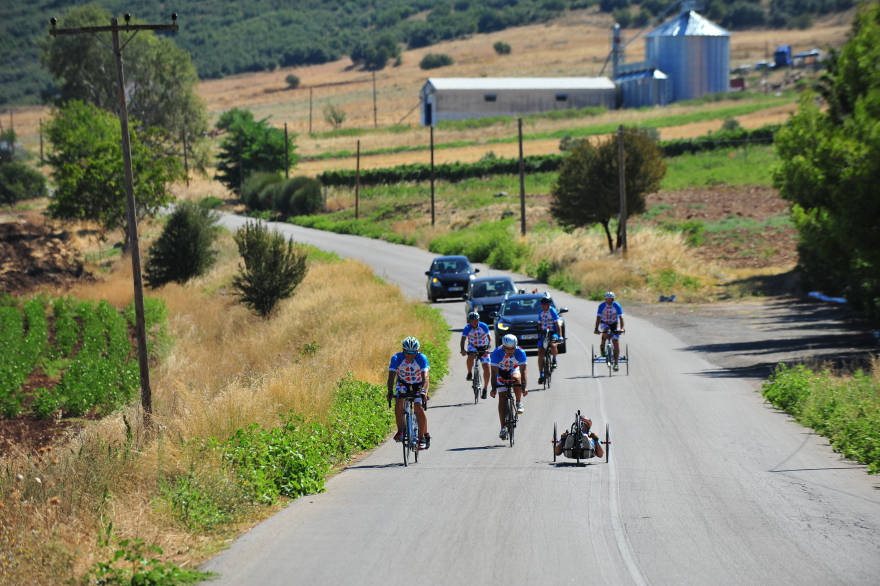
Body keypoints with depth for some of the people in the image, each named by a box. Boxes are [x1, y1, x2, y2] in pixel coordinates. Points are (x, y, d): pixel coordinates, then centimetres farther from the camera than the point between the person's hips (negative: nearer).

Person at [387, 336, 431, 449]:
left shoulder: (422, 358, -28)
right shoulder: (396, 358, -25)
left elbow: (425, 377, -38)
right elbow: (391, 376, -33)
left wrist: (423, 391, -55)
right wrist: (390, 392, -49)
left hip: (418, 384, -1)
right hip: (403, 383, 1)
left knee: (419, 408, -19)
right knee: (399, 402, -26)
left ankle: (422, 437, -7)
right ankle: (400, 431, -12)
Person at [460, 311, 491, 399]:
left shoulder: (484, 326, -18)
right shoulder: (467, 328, -19)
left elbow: (489, 339, -18)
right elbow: (463, 339, -29)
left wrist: (488, 348, -36)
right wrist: (462, 350, -46)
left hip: (483, 347, 0)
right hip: (472, 346, 0)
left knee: (486, 368, -10)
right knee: (470, 356, -36)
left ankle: (485, 389, 3)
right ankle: (470, 373, -12)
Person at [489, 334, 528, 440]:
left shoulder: (520, 352, -29)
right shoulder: (497, 353, -31)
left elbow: (523, 371, -31)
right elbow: (494, 372, -32)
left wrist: (523, 387, -41)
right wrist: (494, 388, -41)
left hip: (514, 370, 0)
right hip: (502, 372, 0)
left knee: (516, 378, -37)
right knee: (502, 399, -10)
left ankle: (519, 403, -16)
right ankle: (503, 428, -5)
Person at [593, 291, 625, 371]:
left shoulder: (617, 306, -17)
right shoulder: (602, 306, -18)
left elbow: (621, 318, -20)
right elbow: (598, 317, -21)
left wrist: (621, 328, -34)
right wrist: (596, 329, -32)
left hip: (614, 324, 1)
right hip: (604, 323, -1)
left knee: (616, 343, -10)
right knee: (606, 333, -38)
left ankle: (616, 363, -3)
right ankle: (602, 346, -8)